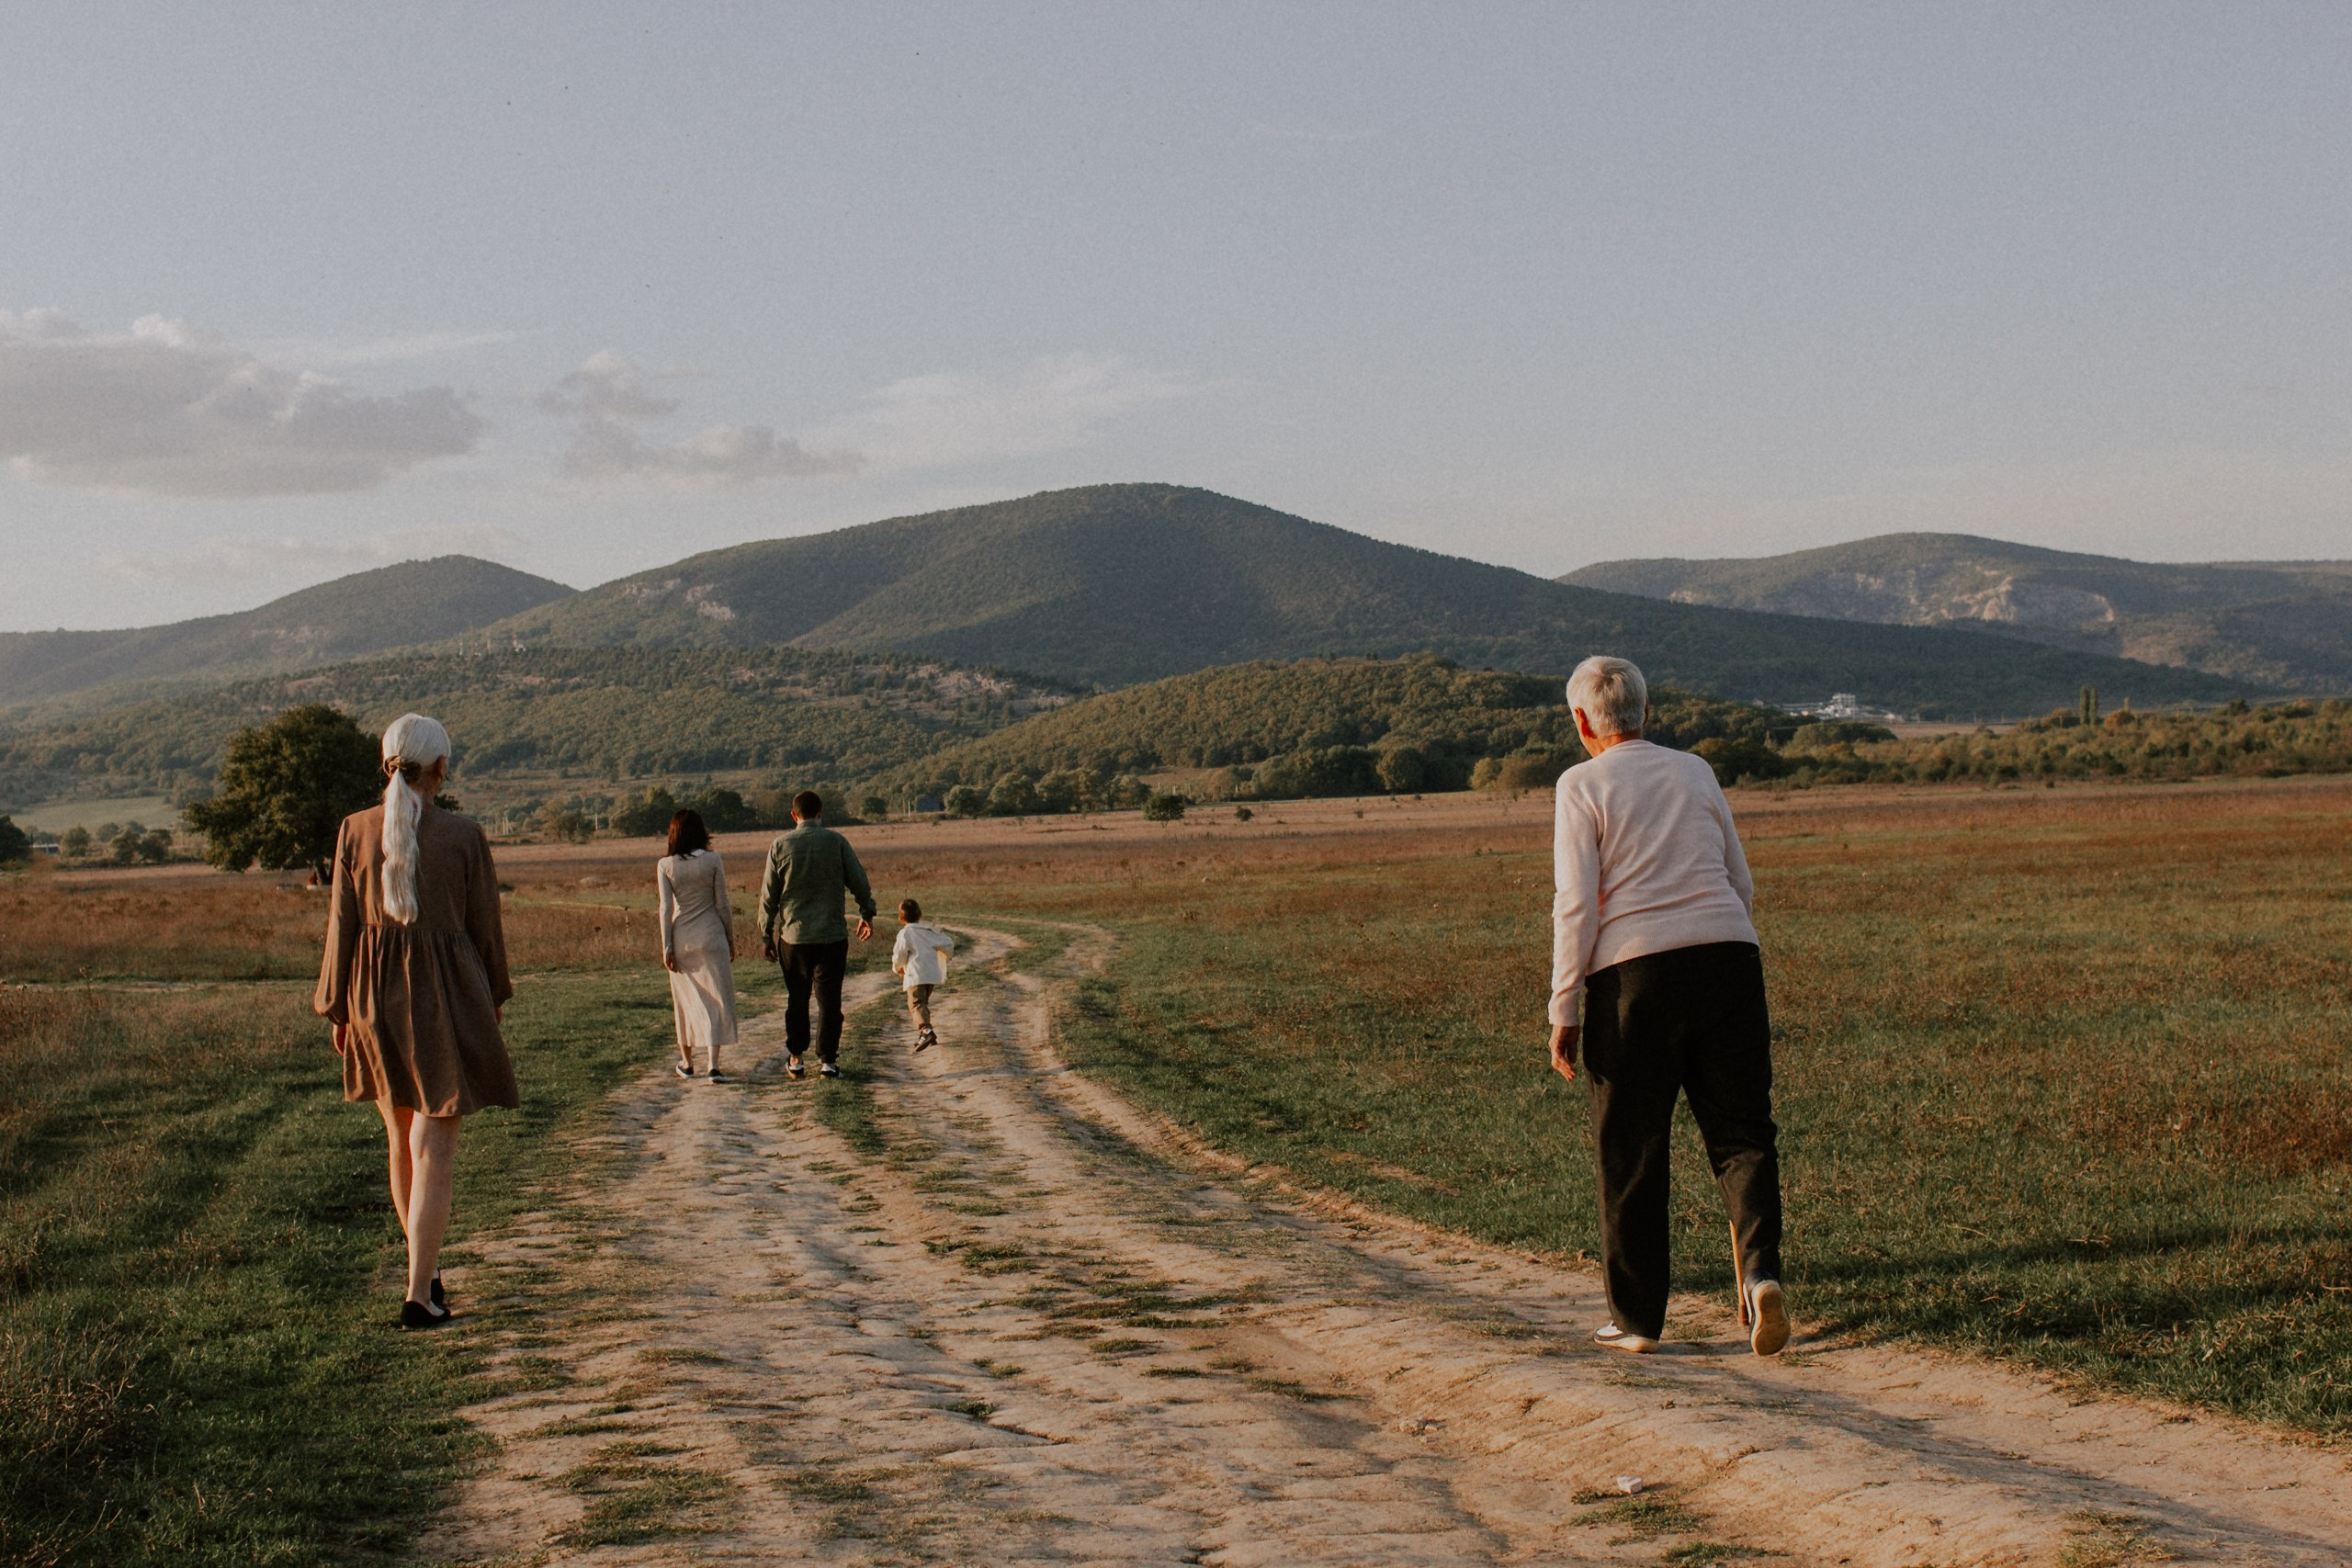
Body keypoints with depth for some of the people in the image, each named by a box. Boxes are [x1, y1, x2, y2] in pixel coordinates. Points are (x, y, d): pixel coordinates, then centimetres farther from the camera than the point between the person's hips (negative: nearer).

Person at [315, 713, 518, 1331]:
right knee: (434, 1147, 0)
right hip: (445, 994, -3)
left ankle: (427, 1269, 32)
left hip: (377, 995, 3)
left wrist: (338, 1011, 9)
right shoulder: (464, 835, -9)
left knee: (401, 1137, 20)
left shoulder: (356, 831, -3)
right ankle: (420, 1296, -4)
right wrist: (493, 997, 14)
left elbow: (342, 925, 0)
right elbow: (484, 927, -2)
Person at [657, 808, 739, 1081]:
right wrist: (731, 940, 6)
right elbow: (722, 904, -4)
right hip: (711, 936, -2)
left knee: (686, 1000, 15)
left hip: (681, 940, 2)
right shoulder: (713, 860, -6)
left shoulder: (666, 865, -2)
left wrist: (666, 948, 0)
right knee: (716, 999, 0)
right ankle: (713, 1065, -10)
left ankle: (687, 1062, 24)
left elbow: (666, 909, -3)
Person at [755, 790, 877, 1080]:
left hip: (792, 935, 1)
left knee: (796, 998, 14)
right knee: (829, 998, 4)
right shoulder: (836, 842, -4)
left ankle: (795, 1057, 17)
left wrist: (765, 934, 10)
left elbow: (769, 895, 1)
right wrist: (867, 914, 18)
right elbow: (859, 882, 1)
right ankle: (827, 1059, 3)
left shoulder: (780, 846, -2)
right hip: (832, 934, -1)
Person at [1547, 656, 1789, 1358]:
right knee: (1742, 1127, 5)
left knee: (1631, 1149, 6)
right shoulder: (1694, 771, 17)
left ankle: (1637, 1317, 11)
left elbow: (1576, 902, -5)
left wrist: (1564, 1011, -2)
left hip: (1634, 967, -3)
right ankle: (1760, 1271, -17)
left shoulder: (1582, 785, 3)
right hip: (1729, 955, 3)